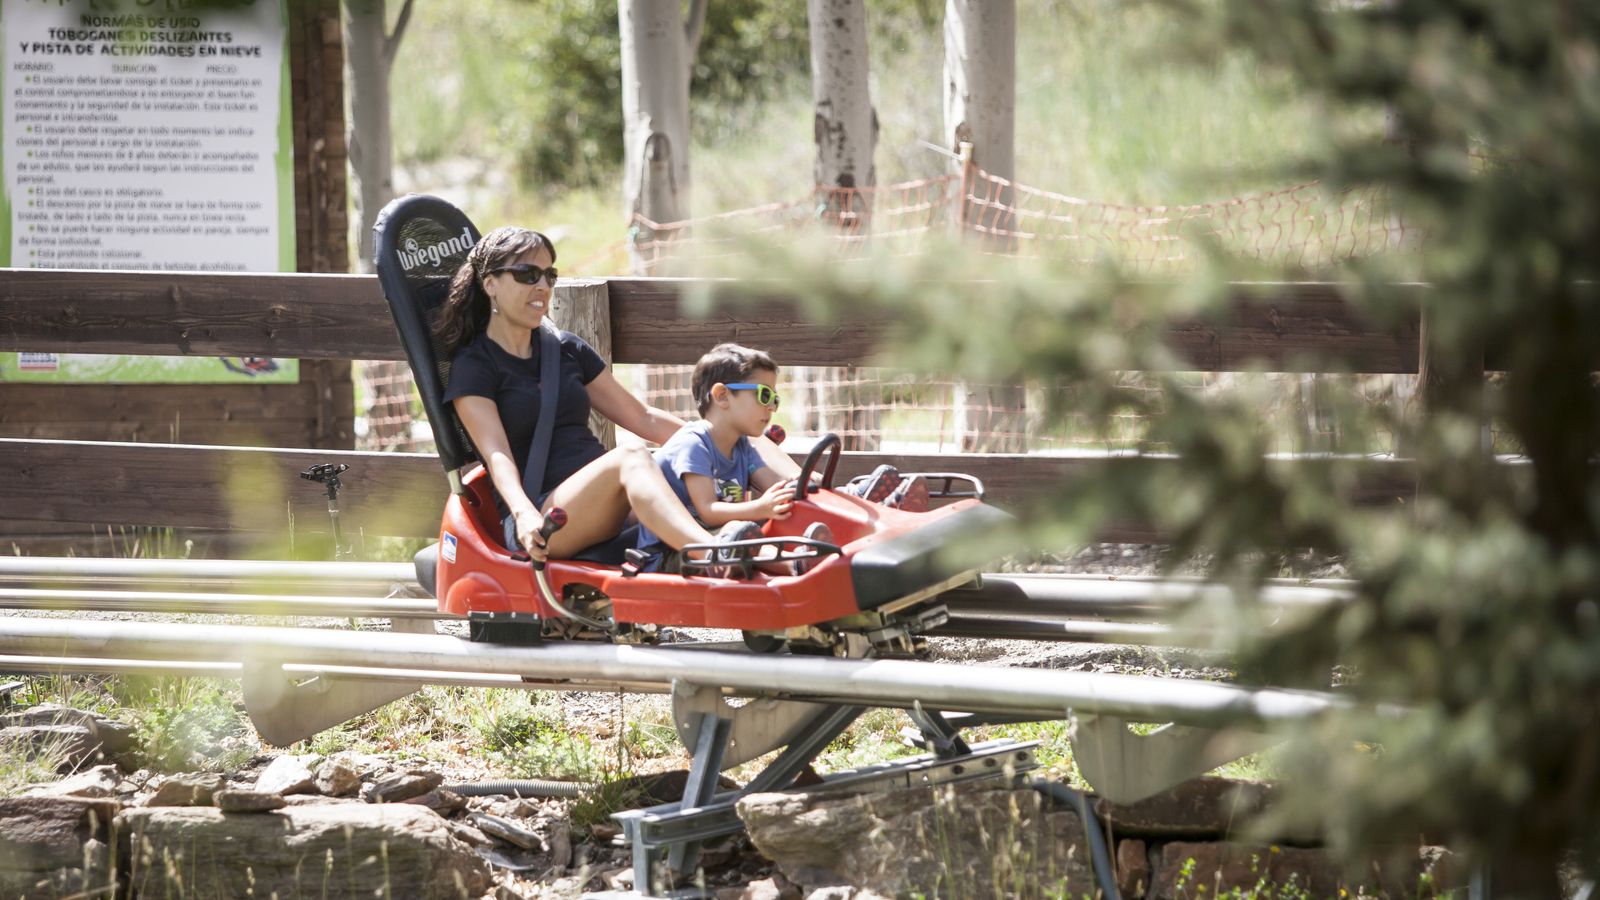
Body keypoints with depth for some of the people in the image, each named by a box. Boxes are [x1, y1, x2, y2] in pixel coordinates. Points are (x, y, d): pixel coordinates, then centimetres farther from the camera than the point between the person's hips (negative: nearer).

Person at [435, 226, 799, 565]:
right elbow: (497, 455, -13)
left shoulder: (567, 350, 21)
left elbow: (643, 418, 24)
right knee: (631, 459, -34)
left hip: (607, 513, 7)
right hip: (542, 527, -7)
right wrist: (524, 514, -32)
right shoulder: (473, 367, 2)